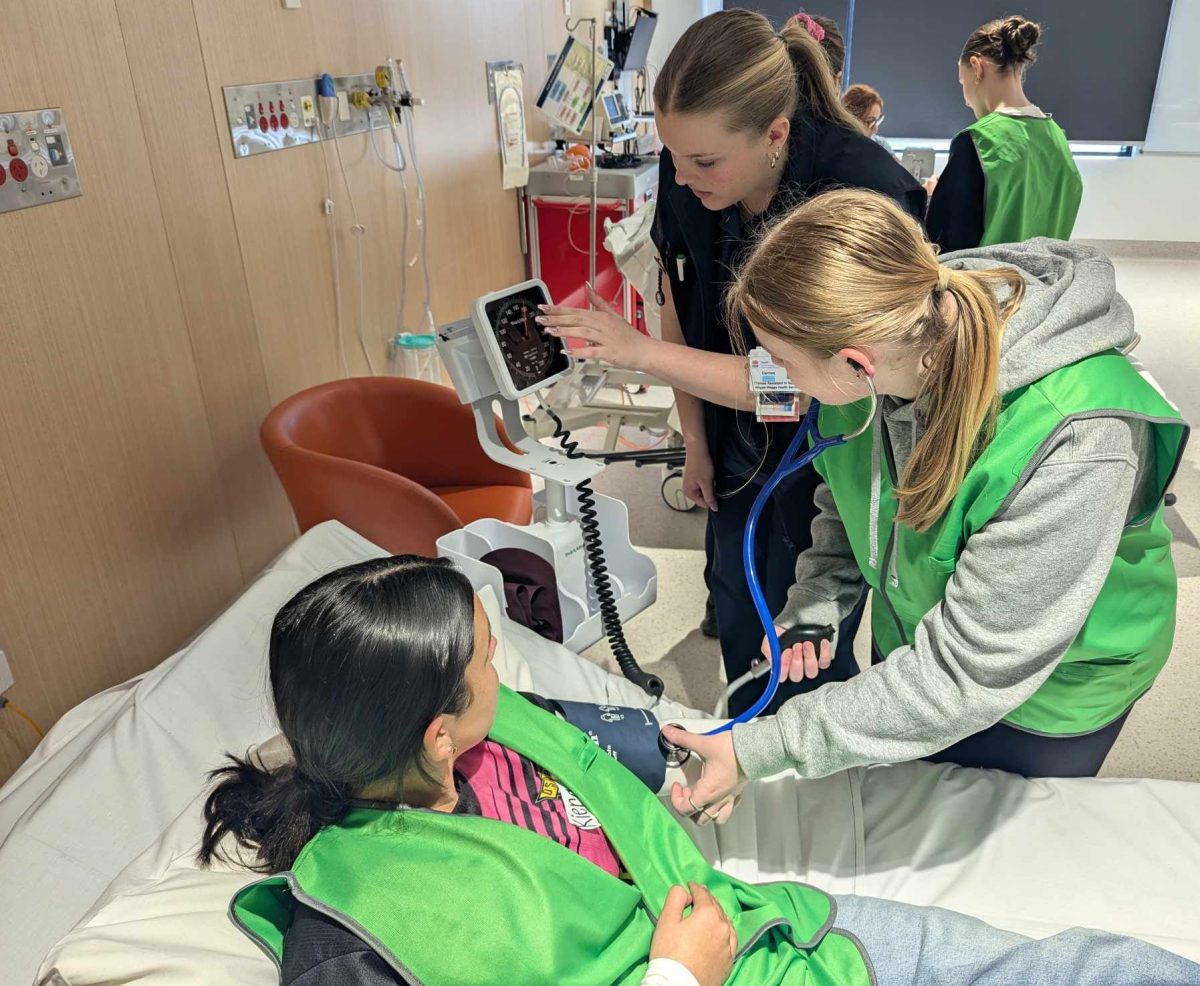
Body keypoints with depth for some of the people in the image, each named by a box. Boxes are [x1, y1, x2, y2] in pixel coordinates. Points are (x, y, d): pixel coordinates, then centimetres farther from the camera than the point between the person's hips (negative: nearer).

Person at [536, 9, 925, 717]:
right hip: (740, 447, 5)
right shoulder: (688, 175, -14)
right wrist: (696, 441, 7)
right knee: (736, 618, 19)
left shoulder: (866, 195, -30)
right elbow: (681, 303, 0)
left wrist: (639, 351, -32)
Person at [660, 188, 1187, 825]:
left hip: (1052, 690, -4)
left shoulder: (1077, 447, -42)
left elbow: (966, 676, -35)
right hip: (908, 635, 5)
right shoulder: (899, 331, -23)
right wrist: (815, 607, -14)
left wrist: (764, 751, -32)